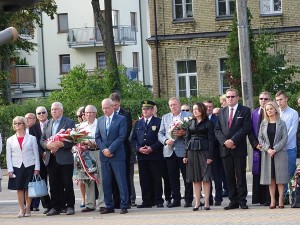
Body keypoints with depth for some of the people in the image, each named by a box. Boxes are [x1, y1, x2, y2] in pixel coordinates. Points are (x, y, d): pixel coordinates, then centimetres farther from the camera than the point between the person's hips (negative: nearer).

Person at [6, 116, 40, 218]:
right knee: (19, 188, 0)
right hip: (17, 167, 1)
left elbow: (36, 153, 4)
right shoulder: (10, 140, 9)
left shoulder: (32, 138, 5)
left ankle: (28, 209, 10)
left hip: (29, 167, -1)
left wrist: (37, 168, -4)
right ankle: (22, 209, 6)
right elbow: (8, 156, 6)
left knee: (28, 188, 0)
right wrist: (10, 170, -3)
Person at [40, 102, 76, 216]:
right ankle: (56, 207, 10)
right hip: (50, 159, 5)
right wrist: (48, 145, -9)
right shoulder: (47, 124, 17)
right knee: (54, 185, 5)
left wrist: (60, 144, -19)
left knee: (67, 184, 0)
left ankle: (70, 206, 7)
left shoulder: (69, 123, 0)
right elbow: (42, 140, 13)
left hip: (64, 158, -5)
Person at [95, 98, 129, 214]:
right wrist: (103, 149, -6)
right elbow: (97, 137, 11)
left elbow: (121, 136, -9)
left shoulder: (121, 119, -1)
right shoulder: (100, 120, 14)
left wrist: (110, 150, -13)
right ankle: (109, 206, 10)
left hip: (117, 155, -5)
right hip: (104, 155, 5)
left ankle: (124, 206, -2)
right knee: (106, 182, 5)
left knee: (121, 181, -4)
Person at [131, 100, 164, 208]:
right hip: (141, 156, 4)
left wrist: (152, 148, -13)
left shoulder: (158, 122, 4)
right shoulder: (138, 123, 18)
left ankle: (158, 201, 4)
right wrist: (138, 148, -4)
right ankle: (147, 201, 6)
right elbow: (133, 139, 14)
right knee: (144, 180, 2)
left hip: (155, 155, -4)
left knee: (156, 179, -1)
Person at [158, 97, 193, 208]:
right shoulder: (165, 117, 16)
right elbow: (160, 134, 12)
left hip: (183, 151, -4)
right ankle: (176, 200, 12)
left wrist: (183, 133, -19)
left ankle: (188, 200, 5)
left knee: (187, 177, -2)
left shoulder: (188, 116, 4)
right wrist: (166, 140, -8)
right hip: (170, 151, 4)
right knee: (173, 178, 5)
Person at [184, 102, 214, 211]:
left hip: (204, 150, -4)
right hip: (192, 151, 4)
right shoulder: (190, 123, 12)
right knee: (195, 178, 4)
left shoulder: (208, 123, 1)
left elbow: (211, 140, -2)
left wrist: (210, 156, -9)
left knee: (206, 177, -5)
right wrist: (185, 155, 5)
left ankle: (207, 202, -1)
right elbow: (187, 138, 12)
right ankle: (197, 202, 7)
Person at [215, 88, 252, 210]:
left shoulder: (245, 111, 2)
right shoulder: (222, 112, 15)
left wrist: (233, 140, -15)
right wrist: (225, 141, -8)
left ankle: (242, 201, 3)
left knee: (240, 176, -2)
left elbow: (246, 128, -8)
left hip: (239, 148, -4)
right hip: (225, 149, 4)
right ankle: (233, 201, 8)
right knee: (229, 177, 4)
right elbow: (217, 130, 10)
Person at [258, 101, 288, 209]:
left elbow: (284, 138, -3)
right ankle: (272, 201, 3)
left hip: (279, 153, -2)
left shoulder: (281, 123, 2)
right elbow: (260, 138, 4)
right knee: (270, 178, 1)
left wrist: (275, 149, -13)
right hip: (267, 154, 2)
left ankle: (281, 200, -1)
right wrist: (268, 149, -10)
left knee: (280, 177, -3)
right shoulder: (263, 124, 9)